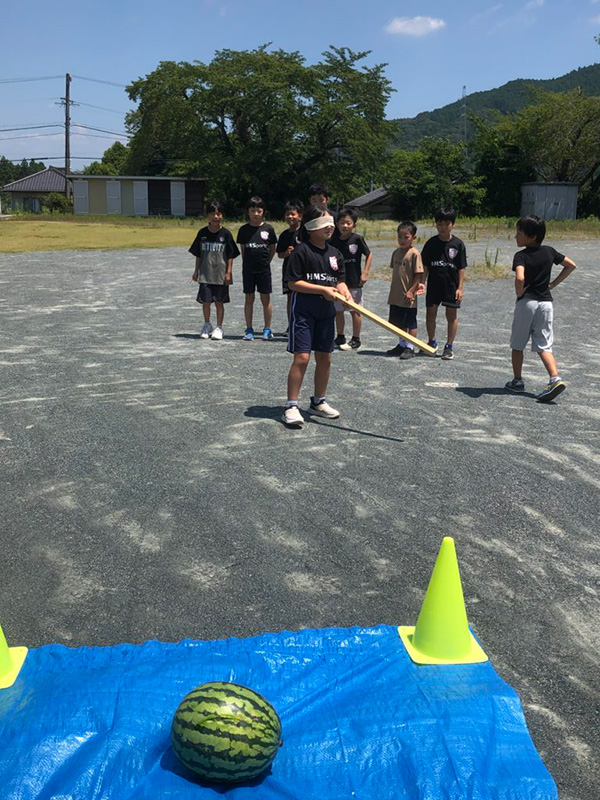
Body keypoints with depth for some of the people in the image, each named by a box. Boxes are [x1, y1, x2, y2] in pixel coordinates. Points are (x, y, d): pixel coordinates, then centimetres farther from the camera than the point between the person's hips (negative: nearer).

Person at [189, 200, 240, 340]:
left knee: (219, 302, 5)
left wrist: (229, 272, -6)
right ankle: (207, 325, 22)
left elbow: (230, 256, -1)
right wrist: (196, 271, 7)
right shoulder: (202, 233, 3)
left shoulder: (225, 234, -3)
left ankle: (219, 327, 17)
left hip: (221, 274, -2)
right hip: (205, 274, 2)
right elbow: (198, 255, 9)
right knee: (205, 301, 4)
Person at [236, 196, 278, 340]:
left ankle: (267, 329, 12)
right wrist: (247, 262, 5)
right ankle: (249, 329, 12)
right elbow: (243, 249, 10)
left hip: (264, 269, -1)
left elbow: (273, 249, 7)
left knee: (265, 298, 3)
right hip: (248, 269, 1)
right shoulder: (244, 230, 2)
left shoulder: (268, 228, -1)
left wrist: (265, 262, 4)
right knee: (249, 298, 5)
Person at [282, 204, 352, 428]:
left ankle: (318, 401, 28)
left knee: (324, 358, 12)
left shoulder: (335, 254, 10)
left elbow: (340, 280, 15)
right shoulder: (302, 251, -9)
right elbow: (293, 283, -13)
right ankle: (291, 406, -3)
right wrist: (323, 289, -17)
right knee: (301, 357, -11)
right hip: (303, 310, -7)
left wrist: (344, 292, -8)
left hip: (326, 311, 7)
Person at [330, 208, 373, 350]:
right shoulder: (334, 240, 2)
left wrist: (365, 273, -9)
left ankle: (356, 340, 13)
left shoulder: (357, 239, -10)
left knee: (355, 311, 3)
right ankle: (340, 338, 24)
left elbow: (369, 254, -3)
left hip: (354, 281, -4)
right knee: (337, 311, 11)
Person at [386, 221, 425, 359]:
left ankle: (410, 347, 12)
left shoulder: (414, 253, -12)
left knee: (411, 323, 4)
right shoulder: (396, 252, 8)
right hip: (396, 296, 7)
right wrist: (393, 289, 16)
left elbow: (418, 275, -13)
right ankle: (402, 344, 30)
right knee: (399, 322, 16)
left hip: (408, 297, -7)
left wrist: (411, 291, -16)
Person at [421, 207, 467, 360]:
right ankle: (432, 342, 28)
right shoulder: (431, 243, 0)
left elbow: (461, 268, -2)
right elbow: (425, 266, 4)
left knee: (452, 316, 4)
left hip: (451, 285, -2)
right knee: (430, 314, 9)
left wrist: (460, 287, -6)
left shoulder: (458, 244, -4)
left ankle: (449, 346, 15)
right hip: (434, 285, 2)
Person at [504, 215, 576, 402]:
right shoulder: (549, 251, 5)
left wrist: (520, 293, -12)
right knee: (544, 346, 5)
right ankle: (555, 378, -13)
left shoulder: (521, 256, -12)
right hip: (546, 302, 4)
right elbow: (571, 265, 14)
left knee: (517, 345, 13)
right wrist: (553, 283, 13)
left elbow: (520, 278, -30)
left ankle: (517, 381, 21)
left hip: (526, 302, -4)